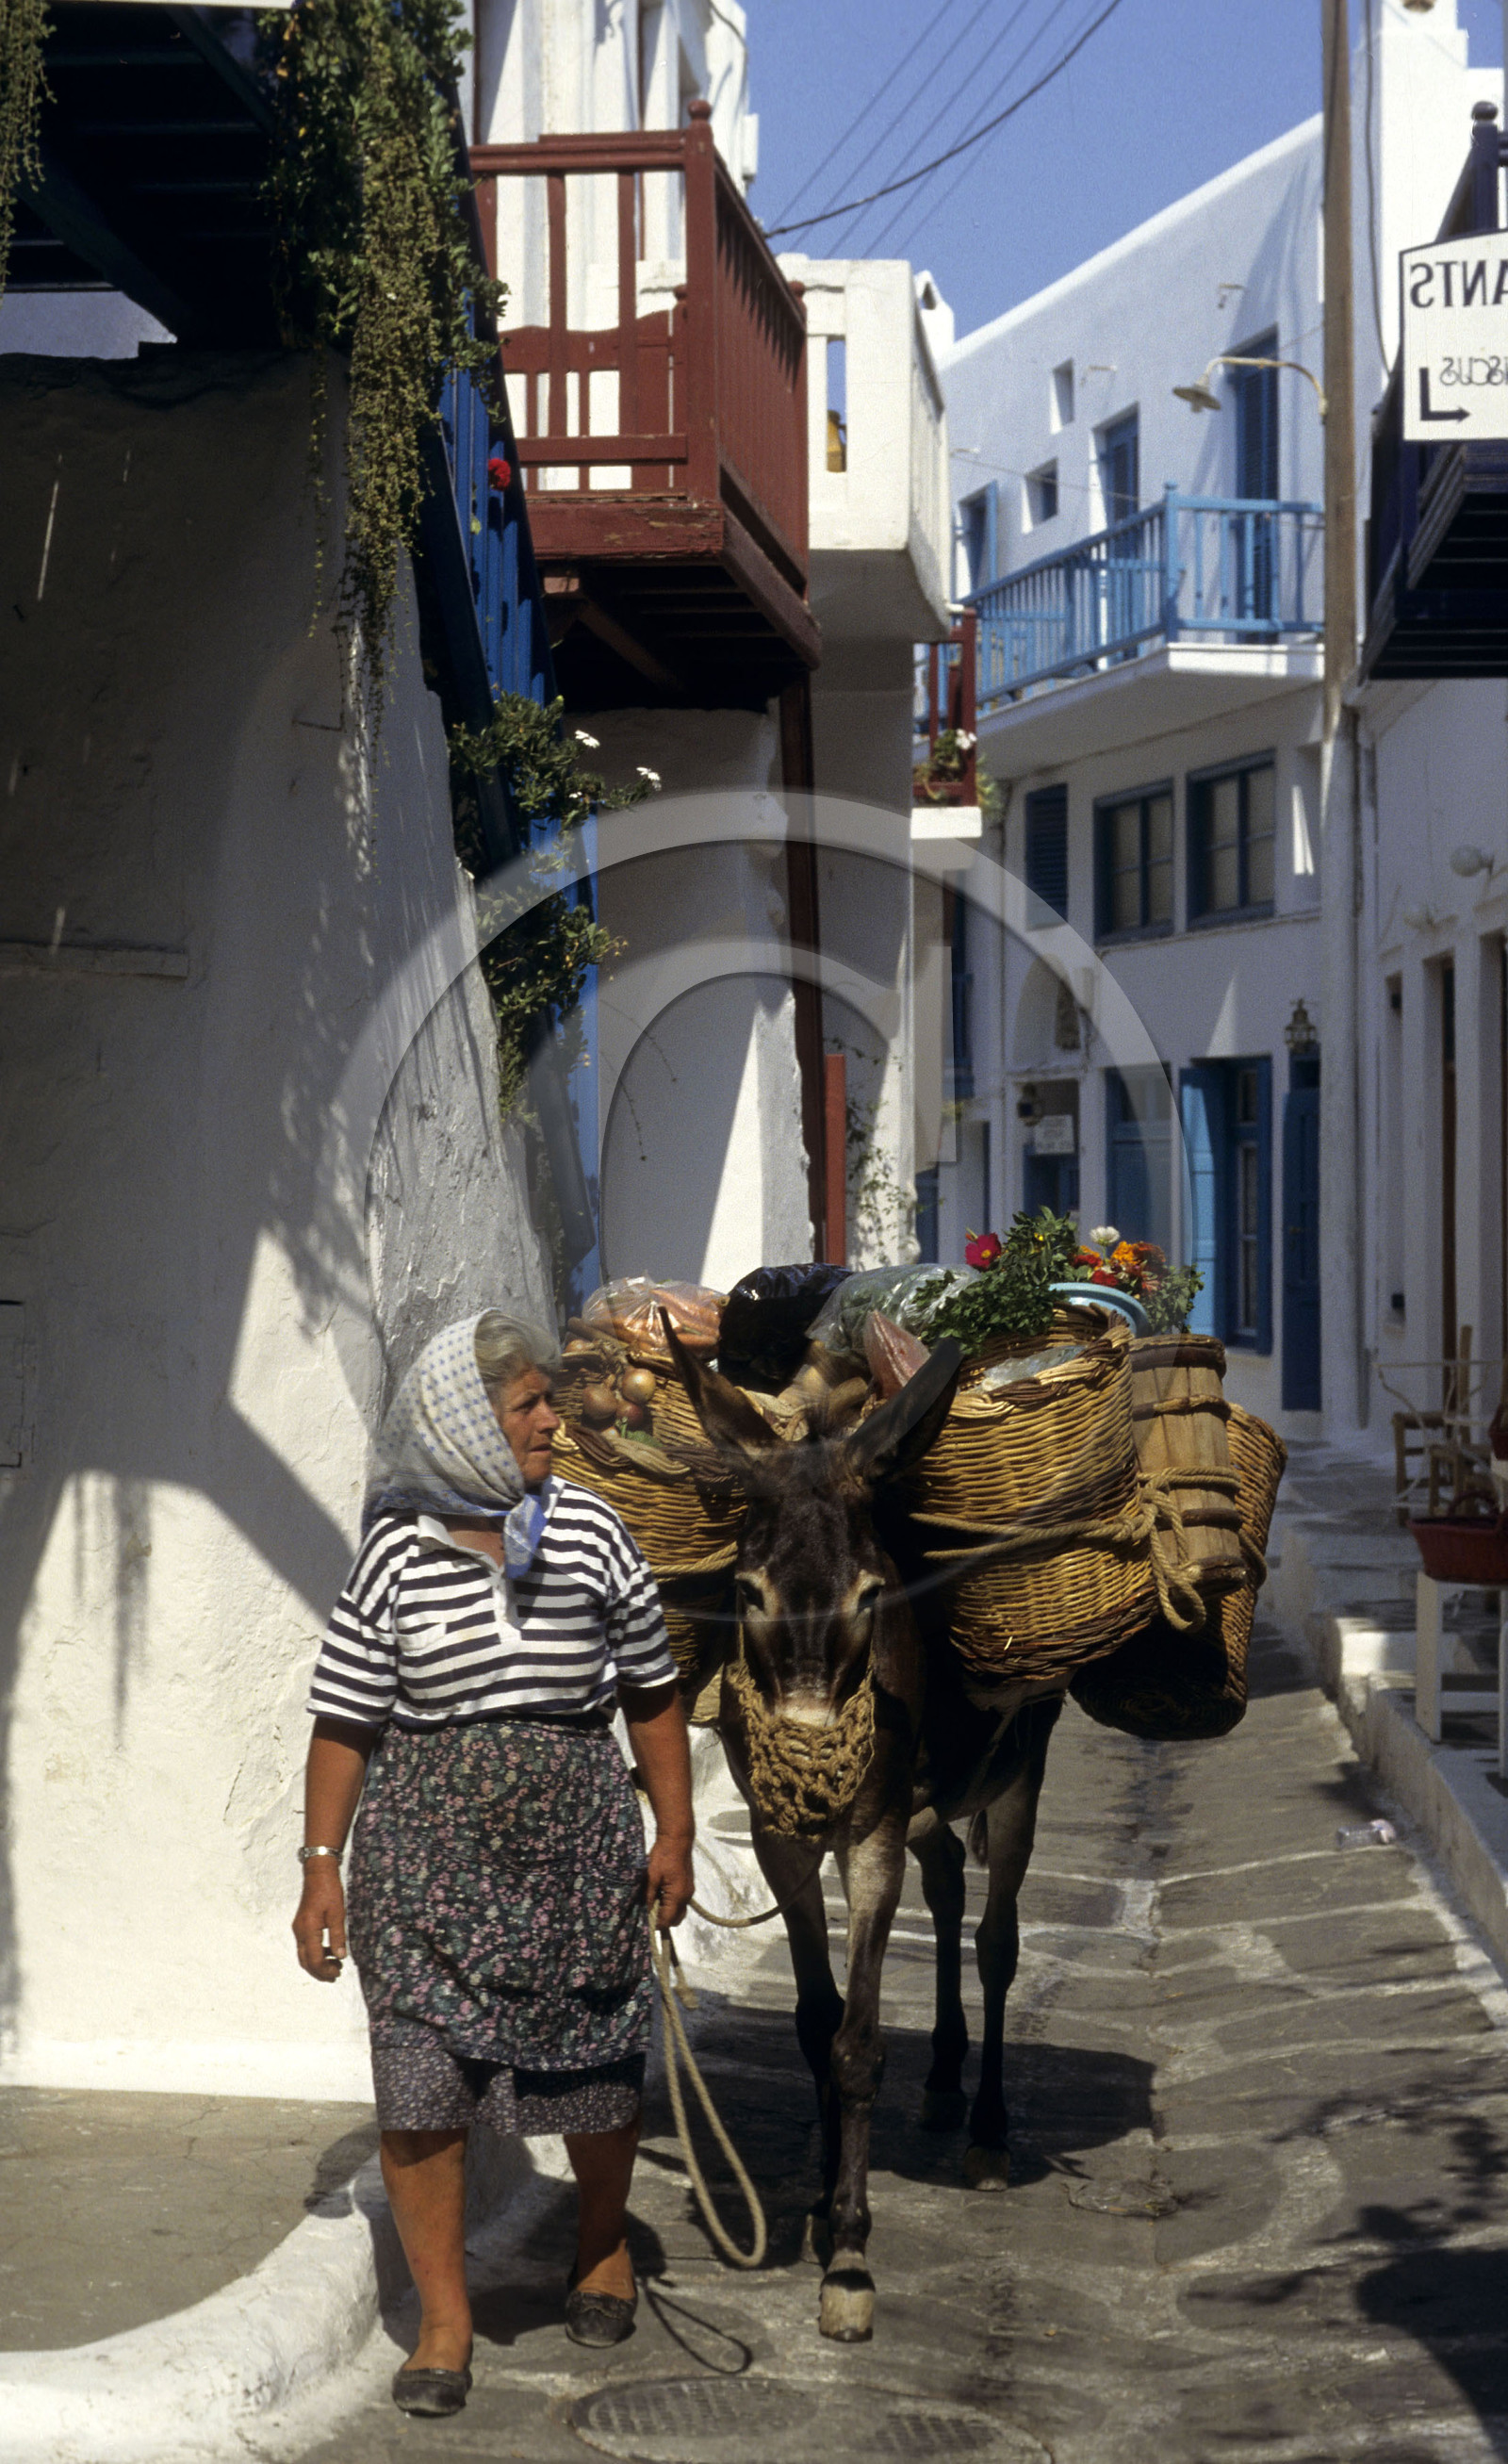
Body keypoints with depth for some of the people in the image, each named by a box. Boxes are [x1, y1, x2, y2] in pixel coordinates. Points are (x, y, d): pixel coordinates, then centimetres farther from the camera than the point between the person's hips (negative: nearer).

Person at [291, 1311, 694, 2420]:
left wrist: (674, 1833, 7)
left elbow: (652, 1693, 8)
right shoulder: (397, 1551, -3)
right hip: (429, 1841, -1)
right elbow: (344, 1722, -1)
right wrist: (323, 1866, -4)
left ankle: (603, 2243, 39)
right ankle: (445, 2320, 11)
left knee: (597, 2061, 10)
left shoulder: (589, 1530, 2)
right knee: (422, 2081, -4)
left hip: (578, 1838, 1)